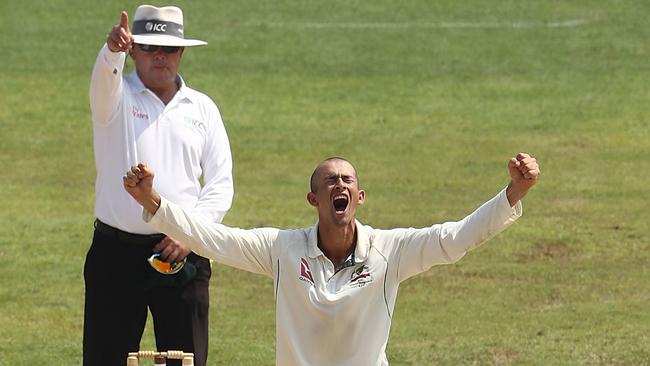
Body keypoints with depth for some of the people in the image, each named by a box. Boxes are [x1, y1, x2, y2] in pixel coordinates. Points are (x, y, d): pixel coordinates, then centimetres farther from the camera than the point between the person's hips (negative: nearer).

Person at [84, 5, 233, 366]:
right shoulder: (116, 96, 3)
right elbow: (104, 76, -23)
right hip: (118, 251, -2)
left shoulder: (202, 108, 10)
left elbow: (221, 184, 7)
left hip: (183, 253, 2)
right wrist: (113, 50, -46)